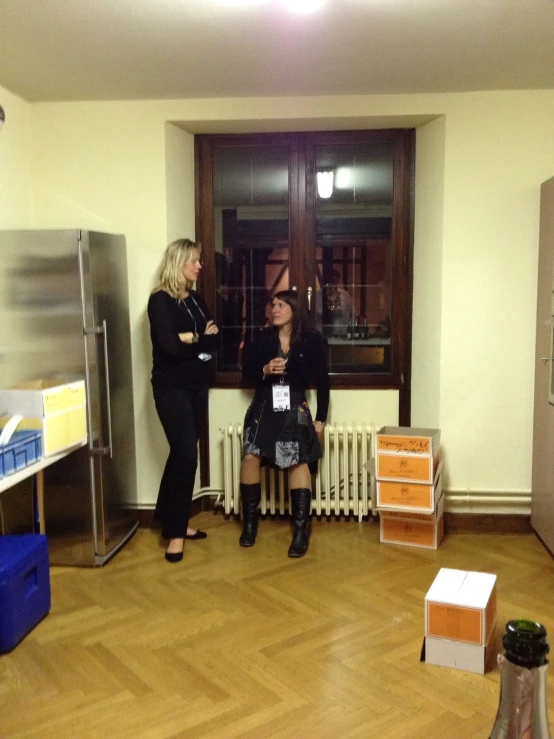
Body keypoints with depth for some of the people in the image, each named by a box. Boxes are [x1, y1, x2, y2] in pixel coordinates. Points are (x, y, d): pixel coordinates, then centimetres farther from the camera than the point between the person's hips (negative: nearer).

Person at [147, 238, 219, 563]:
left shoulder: (196, 298, 11)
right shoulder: (160, 300, -11)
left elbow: (216, 339, 2)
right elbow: (170, 346, -22)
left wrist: (191, 338, -15)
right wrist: (201, 340, -8)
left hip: (198, 386, 7)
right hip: (172, 389, -7)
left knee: (182, 454, 13)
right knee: (186, 456, -9)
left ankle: (172, 520, 26)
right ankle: (175, 532, 3)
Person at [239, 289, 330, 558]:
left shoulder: (312, 340, -1)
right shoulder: (262, 337, 4)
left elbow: (322, 380, 2)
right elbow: (246, 371, 10)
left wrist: (321, 418, 1)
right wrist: (265, 370, -13)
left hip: (295, 408, -2)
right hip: (264, 405, 2)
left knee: (298, 461, -19)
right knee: (250, 456, -15)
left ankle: (301, 529, -11)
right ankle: (250, 521, 3)